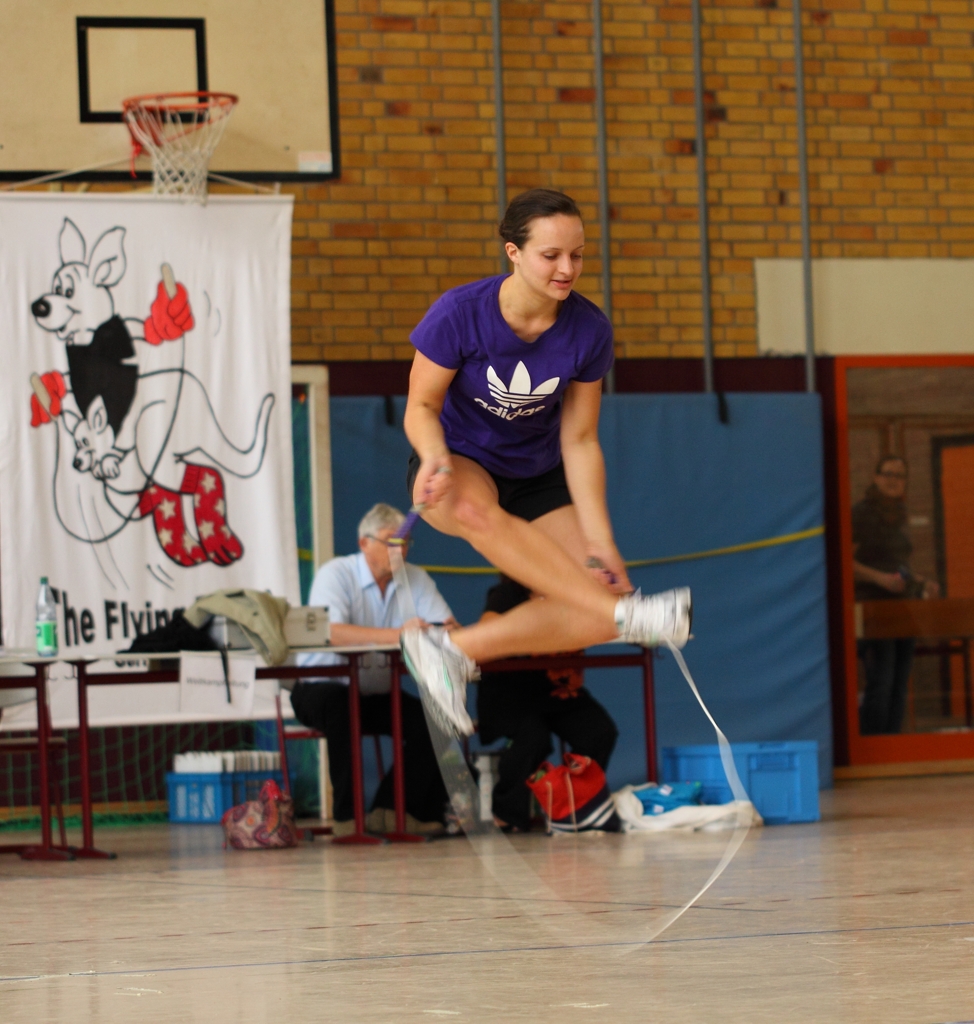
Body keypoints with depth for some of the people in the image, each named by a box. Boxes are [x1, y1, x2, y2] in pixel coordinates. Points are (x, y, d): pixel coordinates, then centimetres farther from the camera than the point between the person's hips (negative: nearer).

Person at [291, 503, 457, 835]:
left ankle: (388, 811, -7)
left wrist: (445, 633, -31)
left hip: (379, 695, 5)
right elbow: (331, 632, -32)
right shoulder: (336, 574, -14)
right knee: (336, 704, -38)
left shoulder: (416, 578, 3)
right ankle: (347, 815, -28)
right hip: (324, 688, -5)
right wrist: (397, 635, -41)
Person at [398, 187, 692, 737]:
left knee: (593, 606, -18)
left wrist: (599, 540, -13)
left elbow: (579, 440, -8)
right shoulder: (459, 312, -22)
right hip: (461, 464, -4)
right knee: (474, 508, -43)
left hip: (538, 475, 4)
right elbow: (422, 406, -12)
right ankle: (627, 614, -48)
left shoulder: (589, 329, -14)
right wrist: (435, 456, -35)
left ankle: (454, 649, -12)